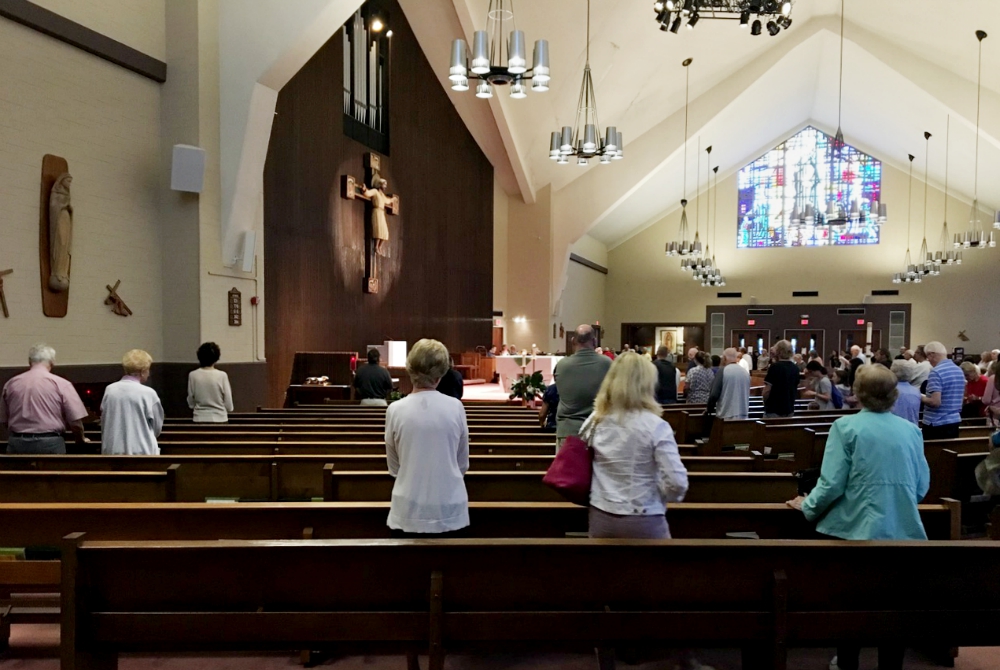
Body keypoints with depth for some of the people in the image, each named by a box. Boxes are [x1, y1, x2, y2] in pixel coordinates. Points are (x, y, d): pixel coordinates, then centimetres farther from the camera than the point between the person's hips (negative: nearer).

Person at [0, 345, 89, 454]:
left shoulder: (10, 384, 6)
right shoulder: (60, 384, -6)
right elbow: (76, 420, -7)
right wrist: (81, 439, 11)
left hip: (17, 443, 4)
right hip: (50, 444, -3)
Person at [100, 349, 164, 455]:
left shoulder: (109, 390, 1)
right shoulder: (148, 393, -11)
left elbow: (103, 423, 10)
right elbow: (157, 427, 0)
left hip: (112, 450, 5)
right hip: (141, 451, -5)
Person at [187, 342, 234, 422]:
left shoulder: (193, 375, -4)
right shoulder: (222, 375, -10)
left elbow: (191, 403, 4)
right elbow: (229, 406, -6)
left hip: (199, 419, 2)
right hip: (219, 419, -2)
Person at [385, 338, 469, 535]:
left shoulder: (395, 410, -8)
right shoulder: (456, 407, -7)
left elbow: (394, 467, 4)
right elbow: (463, 463, 5)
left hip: (409, 511, 0)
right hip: (450, 510, 1)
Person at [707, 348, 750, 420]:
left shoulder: (723, 371, -9)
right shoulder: (746, 372, 8)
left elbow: (714, 395, -12)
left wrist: (710, 410, 3)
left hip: (726, 416, -5)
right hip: (743, 416, 5)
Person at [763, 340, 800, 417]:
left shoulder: (775, 367, -15)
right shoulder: (795, 368, 4)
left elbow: (767, 390, -16)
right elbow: (796, 389, 14)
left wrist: (765, 402, 2)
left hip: (774, 409, -6)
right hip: (789, 408, 6)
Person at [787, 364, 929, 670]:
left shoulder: (846, 426, -8)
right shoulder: (911, 430, 3)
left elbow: (832, 483, -14)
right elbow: (922, 487, 10)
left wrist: (808, 507, 3)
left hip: (857, 529, -3)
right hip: (904, 530, 3)